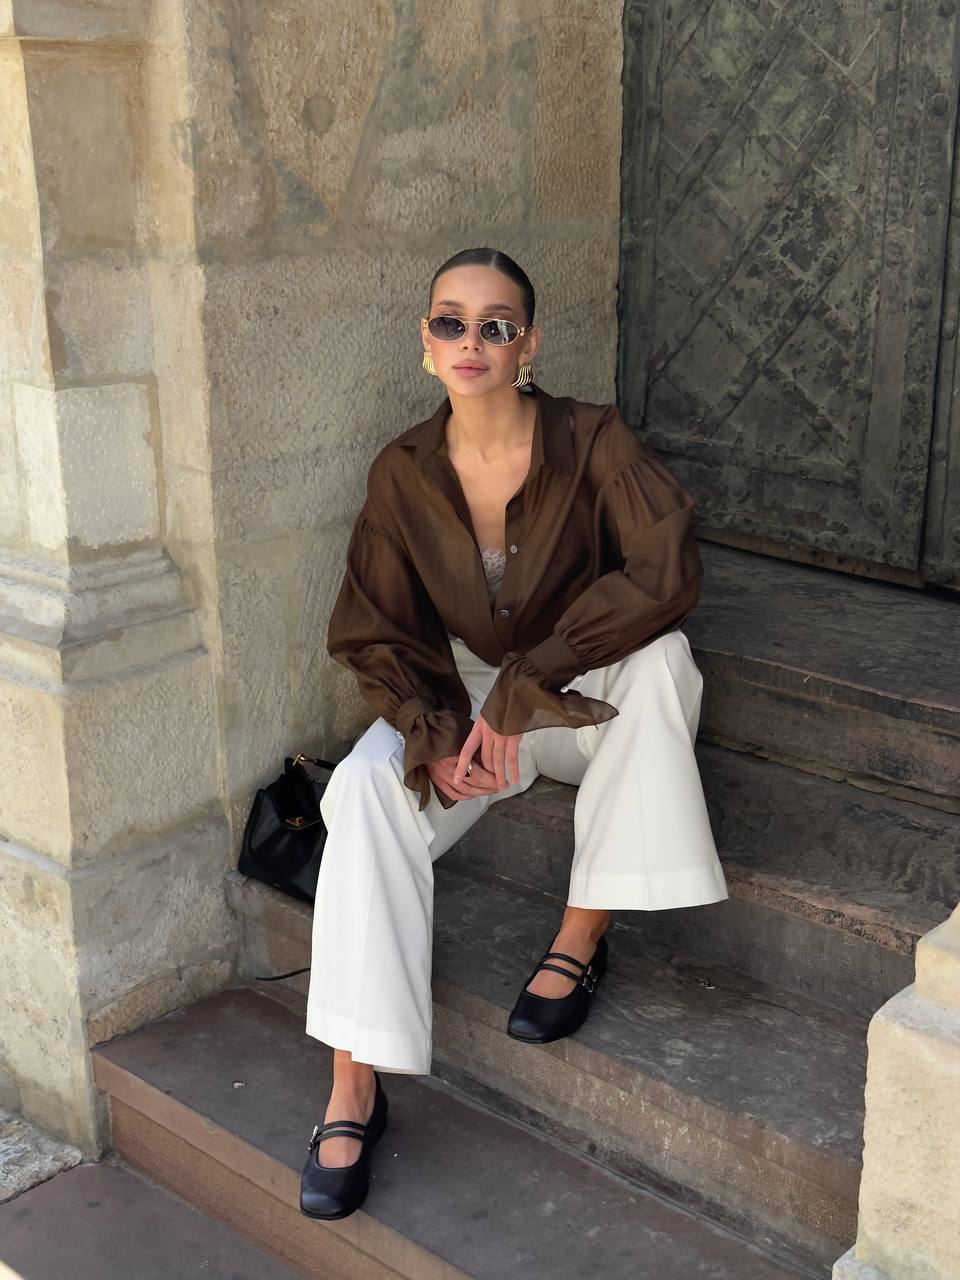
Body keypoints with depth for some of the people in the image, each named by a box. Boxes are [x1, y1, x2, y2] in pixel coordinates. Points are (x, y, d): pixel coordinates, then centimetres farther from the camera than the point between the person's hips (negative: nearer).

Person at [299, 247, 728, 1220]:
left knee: (658, 655, -33)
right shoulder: (403, 473, -8)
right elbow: (372, 634, -4)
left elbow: (666, 573, -28)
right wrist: (438, 733, -23)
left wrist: (524, 689, -31)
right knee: (369, 785, -26)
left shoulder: (591, 441, -16)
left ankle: (581, 939, -21)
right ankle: (353, 1089, -23)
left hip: (592, 700, -1)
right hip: (462, 698, 2)